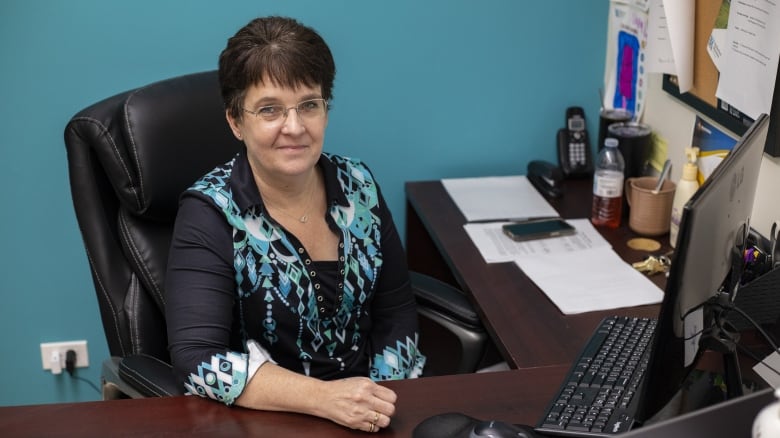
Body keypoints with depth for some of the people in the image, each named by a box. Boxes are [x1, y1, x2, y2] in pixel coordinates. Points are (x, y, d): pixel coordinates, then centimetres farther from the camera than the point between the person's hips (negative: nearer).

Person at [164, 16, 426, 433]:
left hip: (361, 407, 3)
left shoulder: (357, 184, 0)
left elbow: (395, 308, 6)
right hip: (263, 420, -3)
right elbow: (197, 358, -21)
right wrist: (324, 398, -30)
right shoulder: (210, 213, -13)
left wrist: (381, 404, -8)